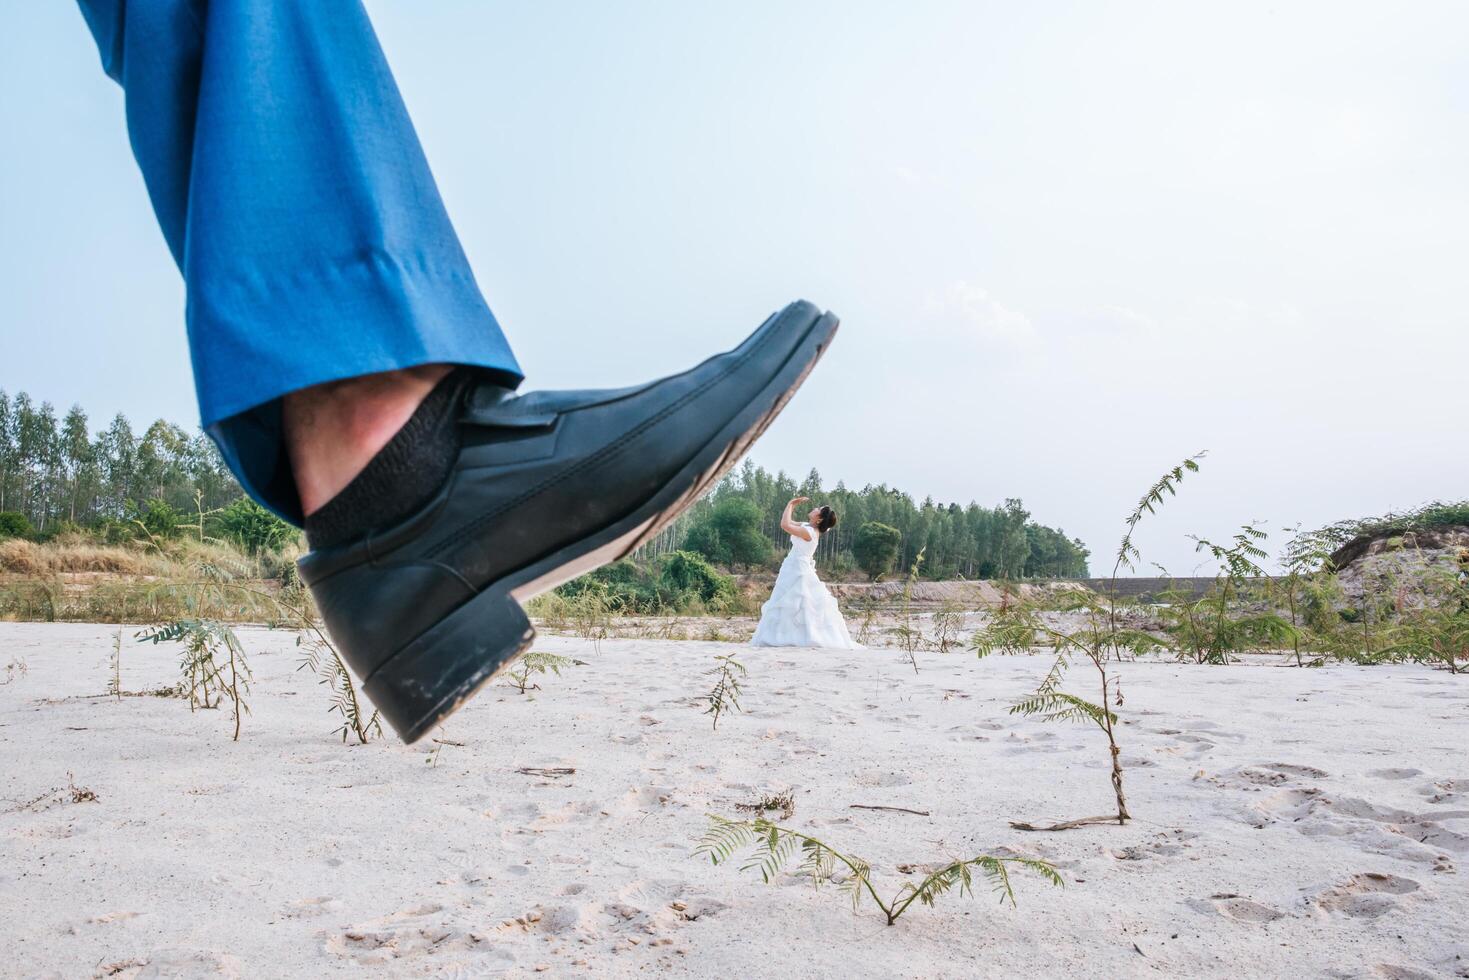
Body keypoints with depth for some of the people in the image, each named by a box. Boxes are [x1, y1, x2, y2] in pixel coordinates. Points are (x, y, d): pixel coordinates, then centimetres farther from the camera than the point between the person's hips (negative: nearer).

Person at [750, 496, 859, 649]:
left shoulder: (809, 531, -21)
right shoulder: (807, 527, 8)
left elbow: (785, 525, -30)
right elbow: (788, 523, 19)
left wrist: (791, 504, -18)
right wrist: (793, 505, 9)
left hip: (798, 572, -10)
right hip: (794, 570, 10)